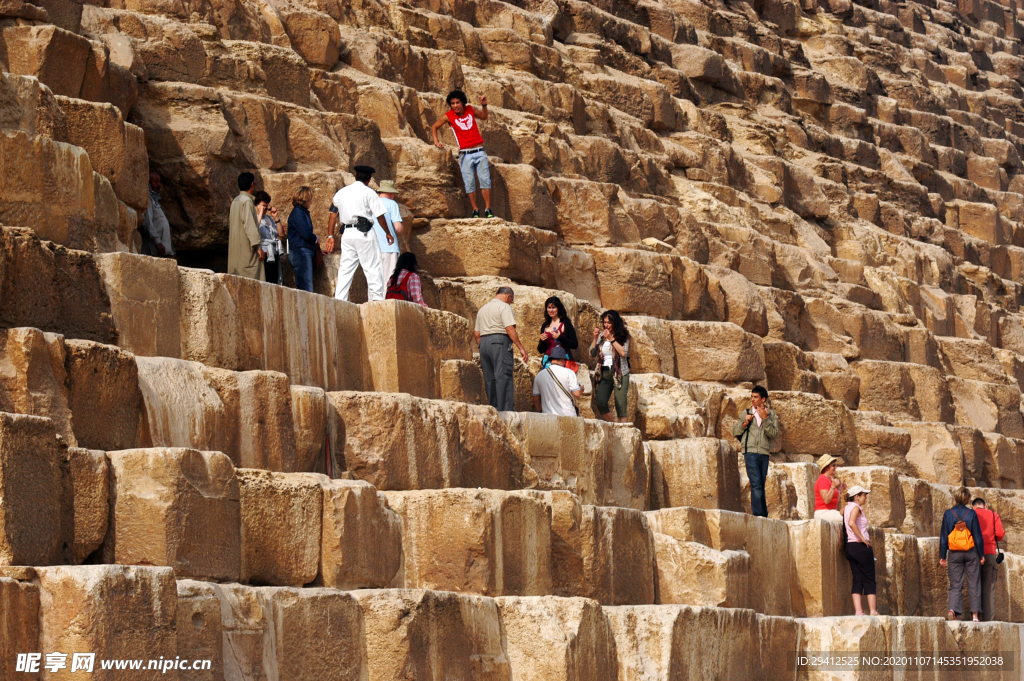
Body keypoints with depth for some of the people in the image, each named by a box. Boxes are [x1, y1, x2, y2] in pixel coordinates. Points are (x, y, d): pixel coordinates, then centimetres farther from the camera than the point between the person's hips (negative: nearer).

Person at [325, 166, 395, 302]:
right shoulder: (368, 192, -2)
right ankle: (377, 299, -8)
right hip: (364, 234, -5)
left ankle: (339, 301, 0)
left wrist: (330, 236, 13)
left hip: (347, 234, 5)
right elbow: (379, 215, -3)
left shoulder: (341, 192, 13)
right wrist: (388, 233, 8)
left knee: (345, 269, 6)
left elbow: (333, 214, 11)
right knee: (373, 268, -3)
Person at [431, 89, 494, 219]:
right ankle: (475, 211, 2)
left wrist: (484, 105, 8)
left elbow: (484, 117, 25)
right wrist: (436, 140, -4)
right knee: (469, 183, -5)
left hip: (480, 152, 2)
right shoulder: (448, 116, -2)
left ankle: (488, 209, 0)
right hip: (465, 155, -2)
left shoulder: (470, 110, 6)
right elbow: (434, 127, 10)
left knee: (485, 180, -4)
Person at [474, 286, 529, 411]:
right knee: (504, 377, -11)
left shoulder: (482, 309, 22)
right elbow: (510, 328, -13)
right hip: (500, 341, -7)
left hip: (483, 343, 7)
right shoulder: (504, 306, -2)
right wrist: (521, 348, -12)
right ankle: (505, 410, -20)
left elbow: (476, 333, 20)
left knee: (490, 379, 7)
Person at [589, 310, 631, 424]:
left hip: (620, 374, -4)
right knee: (600, 404, -8)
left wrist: (611, 339, -15)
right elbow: (592, 353, 8)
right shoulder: (601, 335, 10)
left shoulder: (622, 335, -1)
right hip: (604, 374, 4)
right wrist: (595, 338, -4)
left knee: (620, 405, -8)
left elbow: (623, 352, -15)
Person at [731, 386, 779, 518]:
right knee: (756, 484, -13)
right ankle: (758, 514, -16)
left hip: (764, 453, 2)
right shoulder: (747, 413, 11)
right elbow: (735, 432, 12)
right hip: (750, 451, -2)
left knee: (761, 486, 5)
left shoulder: (771, 414, 10)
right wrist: (744, 423, -5)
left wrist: (765, 419, -11)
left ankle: (763, 515, 9)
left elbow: (774, 434, -2)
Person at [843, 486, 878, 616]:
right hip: (860, 547, -8)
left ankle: (858, 611, -2)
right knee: (869, 580, -2)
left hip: (850, 546, 8)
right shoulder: (856, 507, -11)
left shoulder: (846, 508, 12)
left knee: (857, 580, 5)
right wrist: (863, 539, -21)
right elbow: (852, 523, -27)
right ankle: (873, 611, -3)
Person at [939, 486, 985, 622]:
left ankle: (953, 610, -19)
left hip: (954, 554, 1)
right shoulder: (971, 514, -5)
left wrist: (942, 556, 6)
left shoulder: (948, 514, -2)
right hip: (971, 552, -1)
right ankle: (975, 615, 5)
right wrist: (981, 554, 6)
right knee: (973, 584, 7)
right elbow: (978, 536, -2)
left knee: (955, 584, 3)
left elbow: (943, 537, 0)